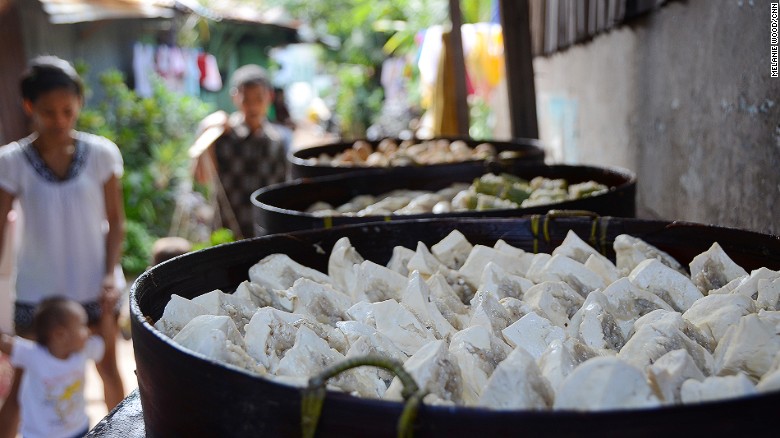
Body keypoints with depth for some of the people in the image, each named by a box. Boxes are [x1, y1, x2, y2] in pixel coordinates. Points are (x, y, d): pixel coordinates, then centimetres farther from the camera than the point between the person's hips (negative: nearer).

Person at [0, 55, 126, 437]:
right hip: (36, 292, -1)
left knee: (109, 369, 16)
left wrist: (111, 273, -11)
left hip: (94, 288, 1)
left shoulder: (101, 154, -7)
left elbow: (114, 220, 1)